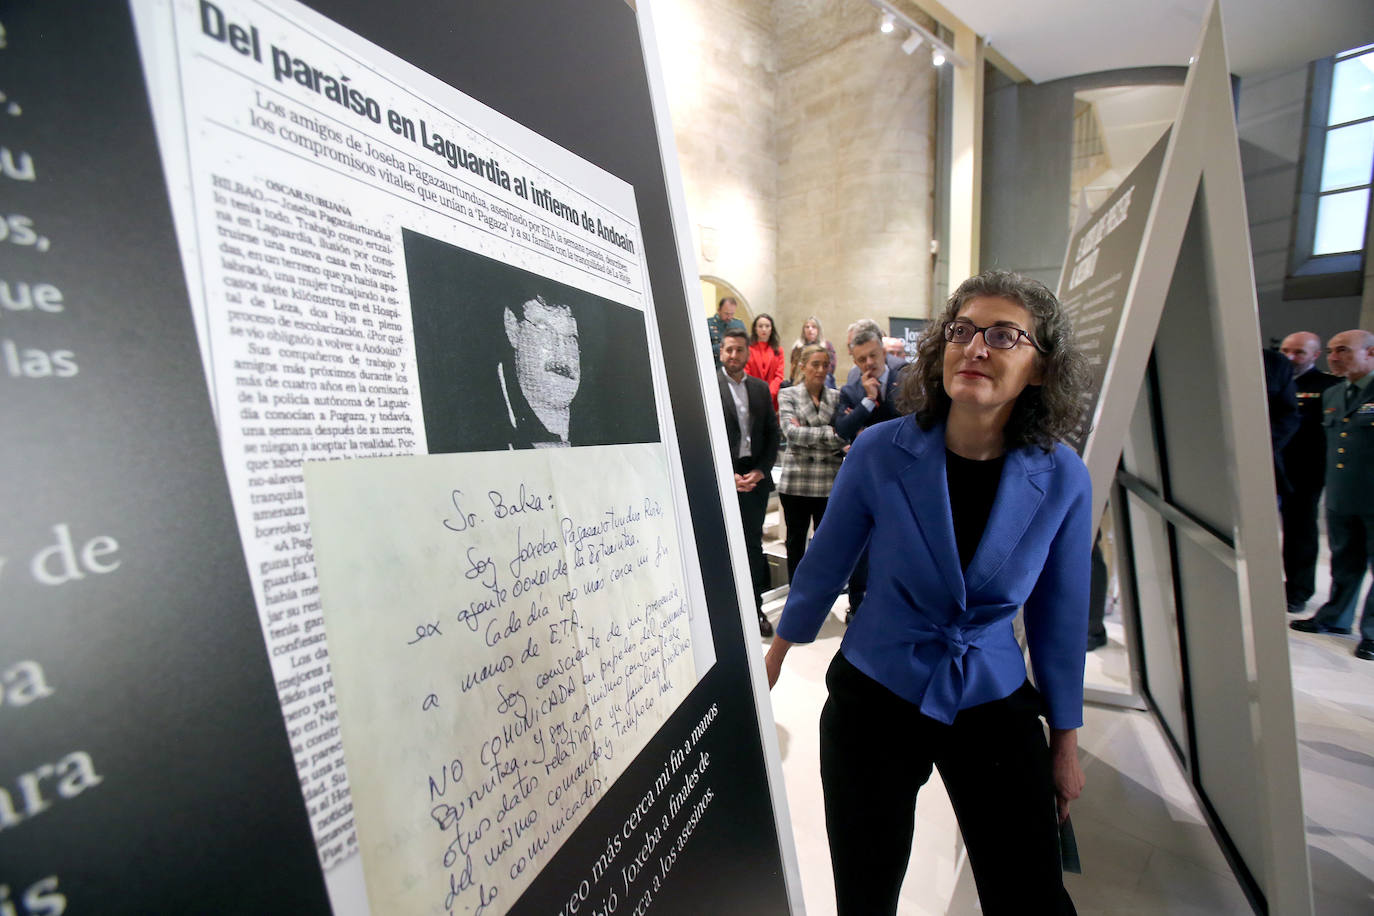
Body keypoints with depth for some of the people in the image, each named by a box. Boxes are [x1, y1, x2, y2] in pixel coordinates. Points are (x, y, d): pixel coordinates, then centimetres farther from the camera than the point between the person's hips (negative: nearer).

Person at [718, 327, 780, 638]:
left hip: (755, 477, 4)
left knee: (753, 544, 11)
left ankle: (755, 608, 24)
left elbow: (772, 434, 11)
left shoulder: (760, 388, 11)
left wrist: (761, 471, -2)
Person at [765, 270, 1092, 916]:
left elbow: (1060, 615, 1)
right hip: (874, 699, -1)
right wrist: (774, 657, 7)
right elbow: (825, 562, -4)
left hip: (993, 709, 2)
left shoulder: (1062, 479, -11)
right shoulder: (881, 450, -17)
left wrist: (1066, 743, 10)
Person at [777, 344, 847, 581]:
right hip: (796, 480, -1)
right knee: (796, 540, 10)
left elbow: (844, 437, -2)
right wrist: (829, 433, -18)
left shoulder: (837, 397, 9)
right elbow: (790, 432, -13)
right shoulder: (788, 395, 2)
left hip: (829, 482, 2)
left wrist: (805, 434, -14)